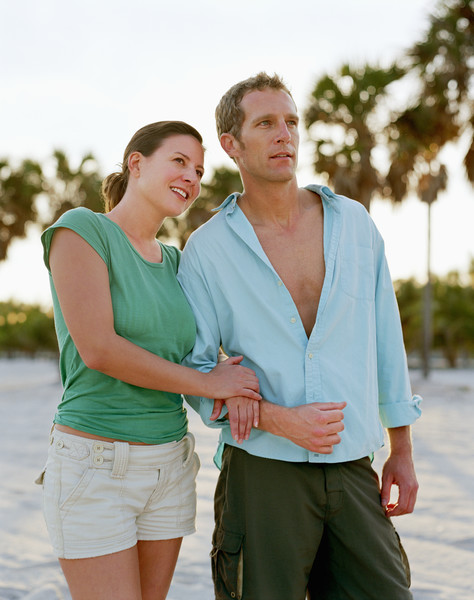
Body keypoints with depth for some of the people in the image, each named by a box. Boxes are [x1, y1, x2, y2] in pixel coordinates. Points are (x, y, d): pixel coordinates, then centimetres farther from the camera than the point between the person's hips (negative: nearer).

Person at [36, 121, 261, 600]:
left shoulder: (173, 261, 10)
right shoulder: (82, 229, -10)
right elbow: (97, 349, -20)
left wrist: (234, 388, -6)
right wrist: (207, 383, -13)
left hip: (168, 467, 7)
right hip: (94, 467, -7)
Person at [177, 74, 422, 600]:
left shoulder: (353, 223, 5)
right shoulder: (206, 250, -2)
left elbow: (385, 339, 10)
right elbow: (192, 370, 0)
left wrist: (401, 451, 9)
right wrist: (279, 421, -15)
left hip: (352, 473, 3)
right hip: (262, 471, -2)